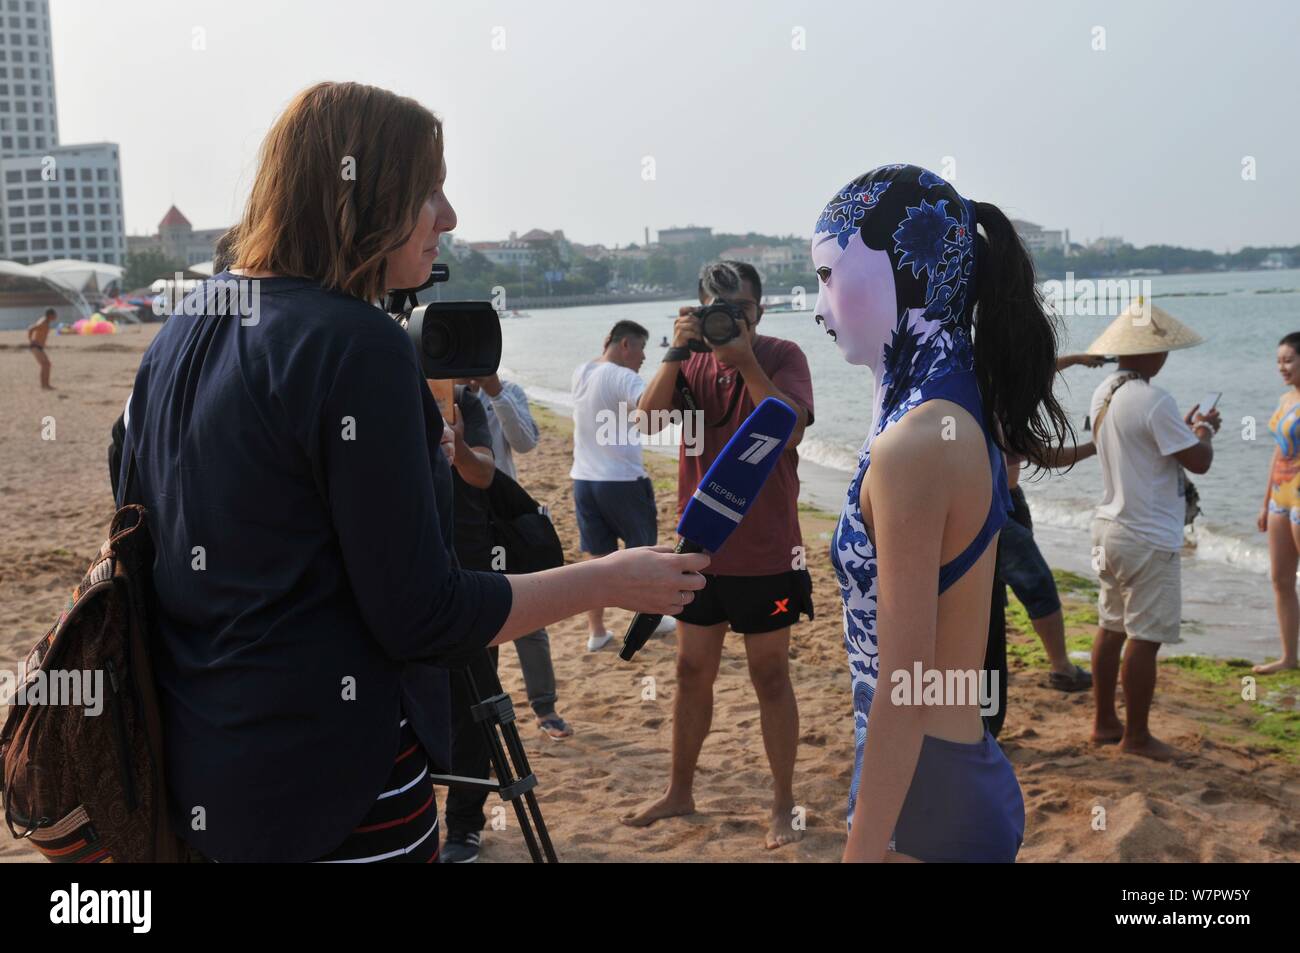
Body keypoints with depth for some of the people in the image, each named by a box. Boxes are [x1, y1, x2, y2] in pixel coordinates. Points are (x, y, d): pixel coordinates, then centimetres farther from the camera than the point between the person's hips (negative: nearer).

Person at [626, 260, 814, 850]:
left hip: (766, 552, -4)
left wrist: (744, 359, -26)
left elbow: (789, 429, -22)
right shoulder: (692, 362, 4)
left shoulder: (782, 356, -6)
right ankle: (679, 792, 28)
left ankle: (783, 806, 17)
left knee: (770, 676, 6)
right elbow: (650, 419, -11)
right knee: (692, 671, 13)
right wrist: (677, 352, -21)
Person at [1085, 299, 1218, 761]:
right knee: (1145, 637, 1)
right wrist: (1205, 430, 4)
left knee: (1111, 628, 16)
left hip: (1110, 528, 9)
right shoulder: (1153, 401, -21)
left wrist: (1185, 426, 19)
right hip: (1150, 539, -9)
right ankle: (1136, 735, 10)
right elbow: (1199, 461, -15)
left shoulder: (1103, 394, 6)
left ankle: (1105, 723, 26)